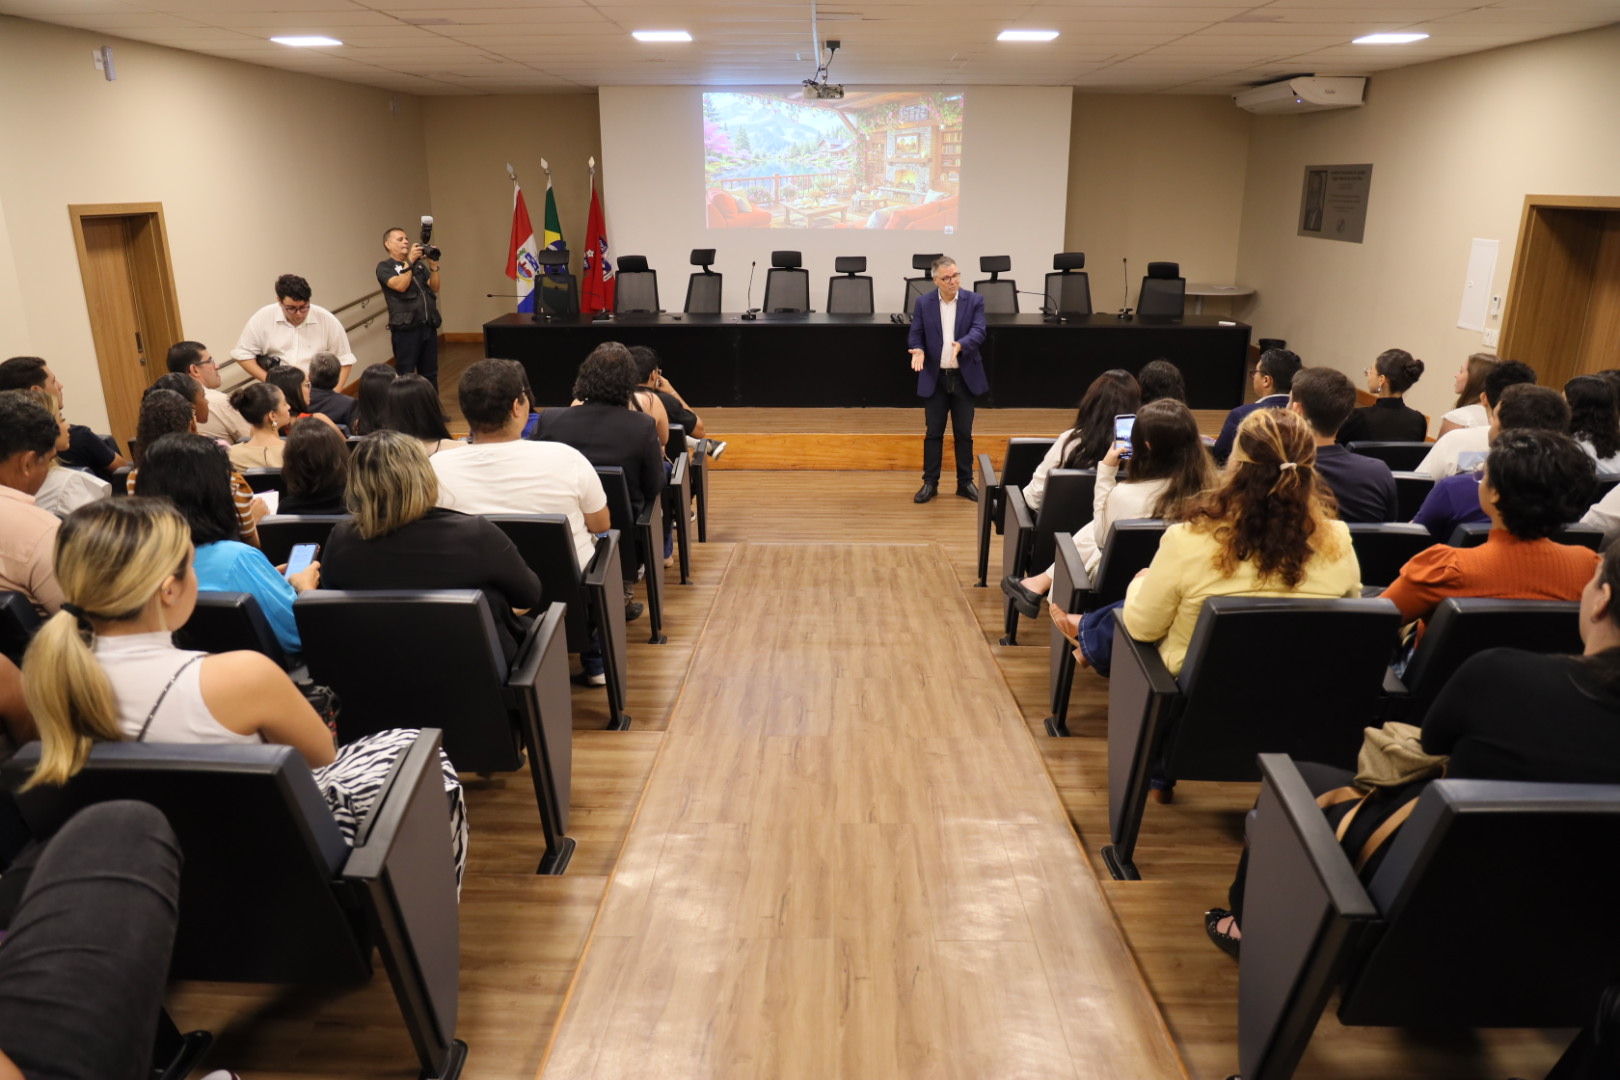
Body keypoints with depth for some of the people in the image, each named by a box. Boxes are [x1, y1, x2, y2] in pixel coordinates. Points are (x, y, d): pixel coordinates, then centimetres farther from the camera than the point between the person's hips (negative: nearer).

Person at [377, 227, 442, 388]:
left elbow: (435, 288, 8)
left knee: (430, 374, 12)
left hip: (429, 326, 5)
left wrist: (433, 265, -3)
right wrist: (410, 261, -14)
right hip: (406, 329, -5)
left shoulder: (419, 264, 16)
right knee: (406, 375, 0)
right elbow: (400, 285, -16)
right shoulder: (384, 267, 1)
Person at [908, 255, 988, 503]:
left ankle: (965, 482, 18)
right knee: (933, 433, 6)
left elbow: (978, 331, -13)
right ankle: (930, 482, 15)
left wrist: (961, 344, -34)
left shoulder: (974, 300, -2)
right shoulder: (923, 302, 0)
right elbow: (915, 334, 0)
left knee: (964, 434, 7)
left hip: (964, 377, 0)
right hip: (935, 378, 0)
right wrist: (918, 350, -22)